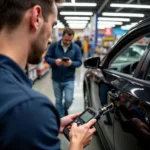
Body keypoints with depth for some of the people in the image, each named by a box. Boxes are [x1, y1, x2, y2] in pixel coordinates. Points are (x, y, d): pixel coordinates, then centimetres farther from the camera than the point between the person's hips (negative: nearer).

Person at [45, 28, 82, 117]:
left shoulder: (76, 48, -3)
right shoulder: (54, 45, -5)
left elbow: (79, 62, -2)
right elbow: (47, 58, -4)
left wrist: (71, 63, -23)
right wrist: (55, 61, -24)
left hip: (69, 79, 0)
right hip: (56, 79, 1)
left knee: (69, 99, -4)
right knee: (58, 101, 10)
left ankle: (65, 109, 32)